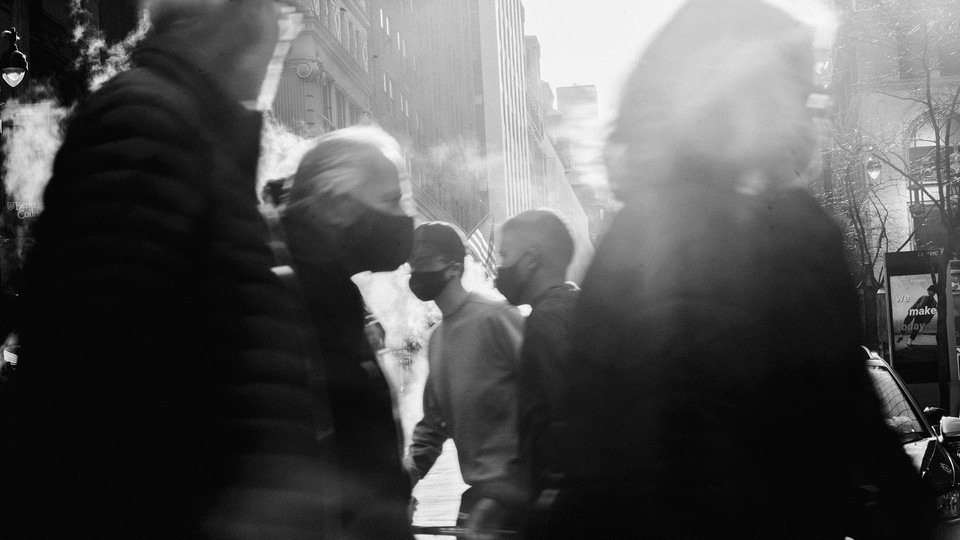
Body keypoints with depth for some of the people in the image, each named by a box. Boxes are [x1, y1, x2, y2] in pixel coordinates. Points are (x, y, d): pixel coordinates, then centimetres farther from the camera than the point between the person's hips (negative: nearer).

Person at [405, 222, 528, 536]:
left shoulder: (494, 318, -9)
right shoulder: (436, 337, 15)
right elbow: (434, 416, 21)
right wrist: (414, 461, 6)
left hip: (509, 483, -8)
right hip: (478, 487, 8)